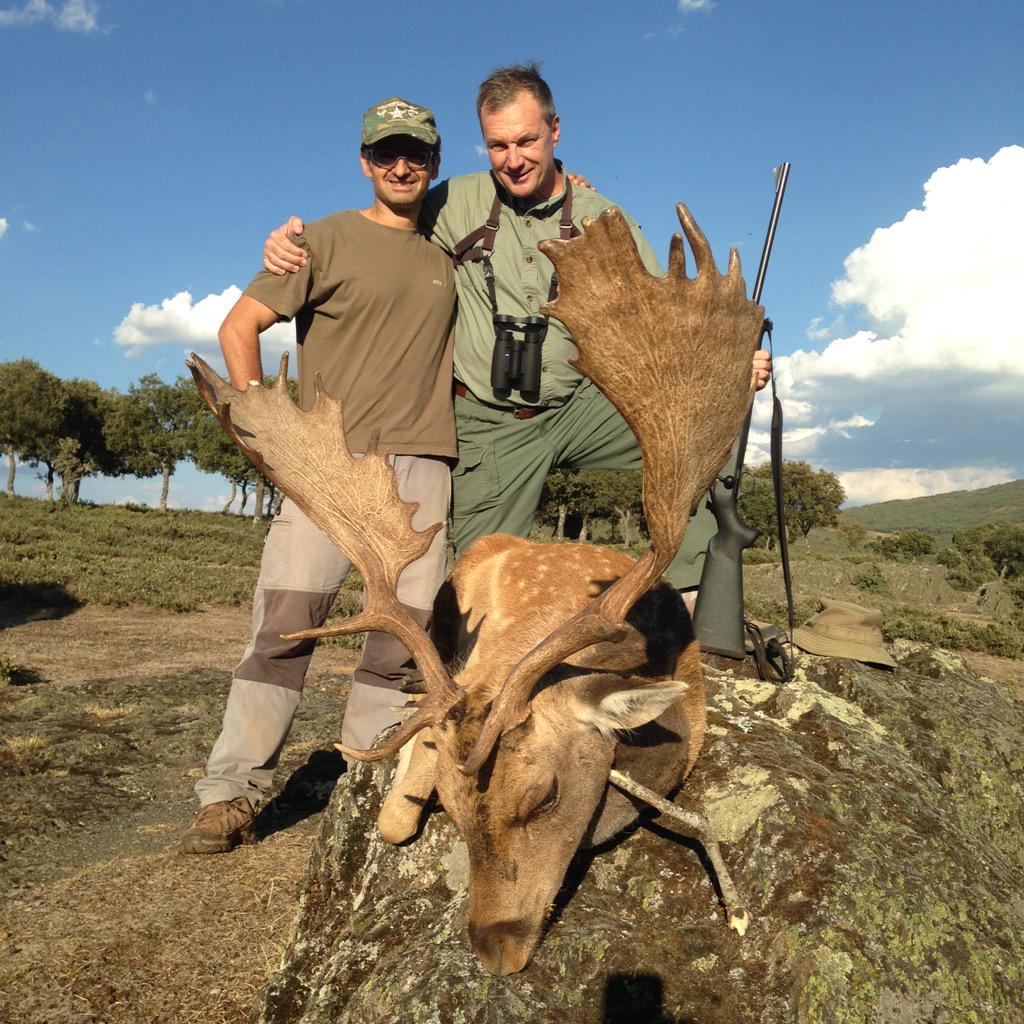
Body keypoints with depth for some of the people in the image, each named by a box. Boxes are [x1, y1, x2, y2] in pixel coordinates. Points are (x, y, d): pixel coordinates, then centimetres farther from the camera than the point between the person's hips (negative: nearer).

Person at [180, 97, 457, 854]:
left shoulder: (448, 258, 20)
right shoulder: (328, 239, 8)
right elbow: (239, 324, 3)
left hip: (424, 465, 4)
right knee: (287, 618, -10)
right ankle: (232, 792, -1)